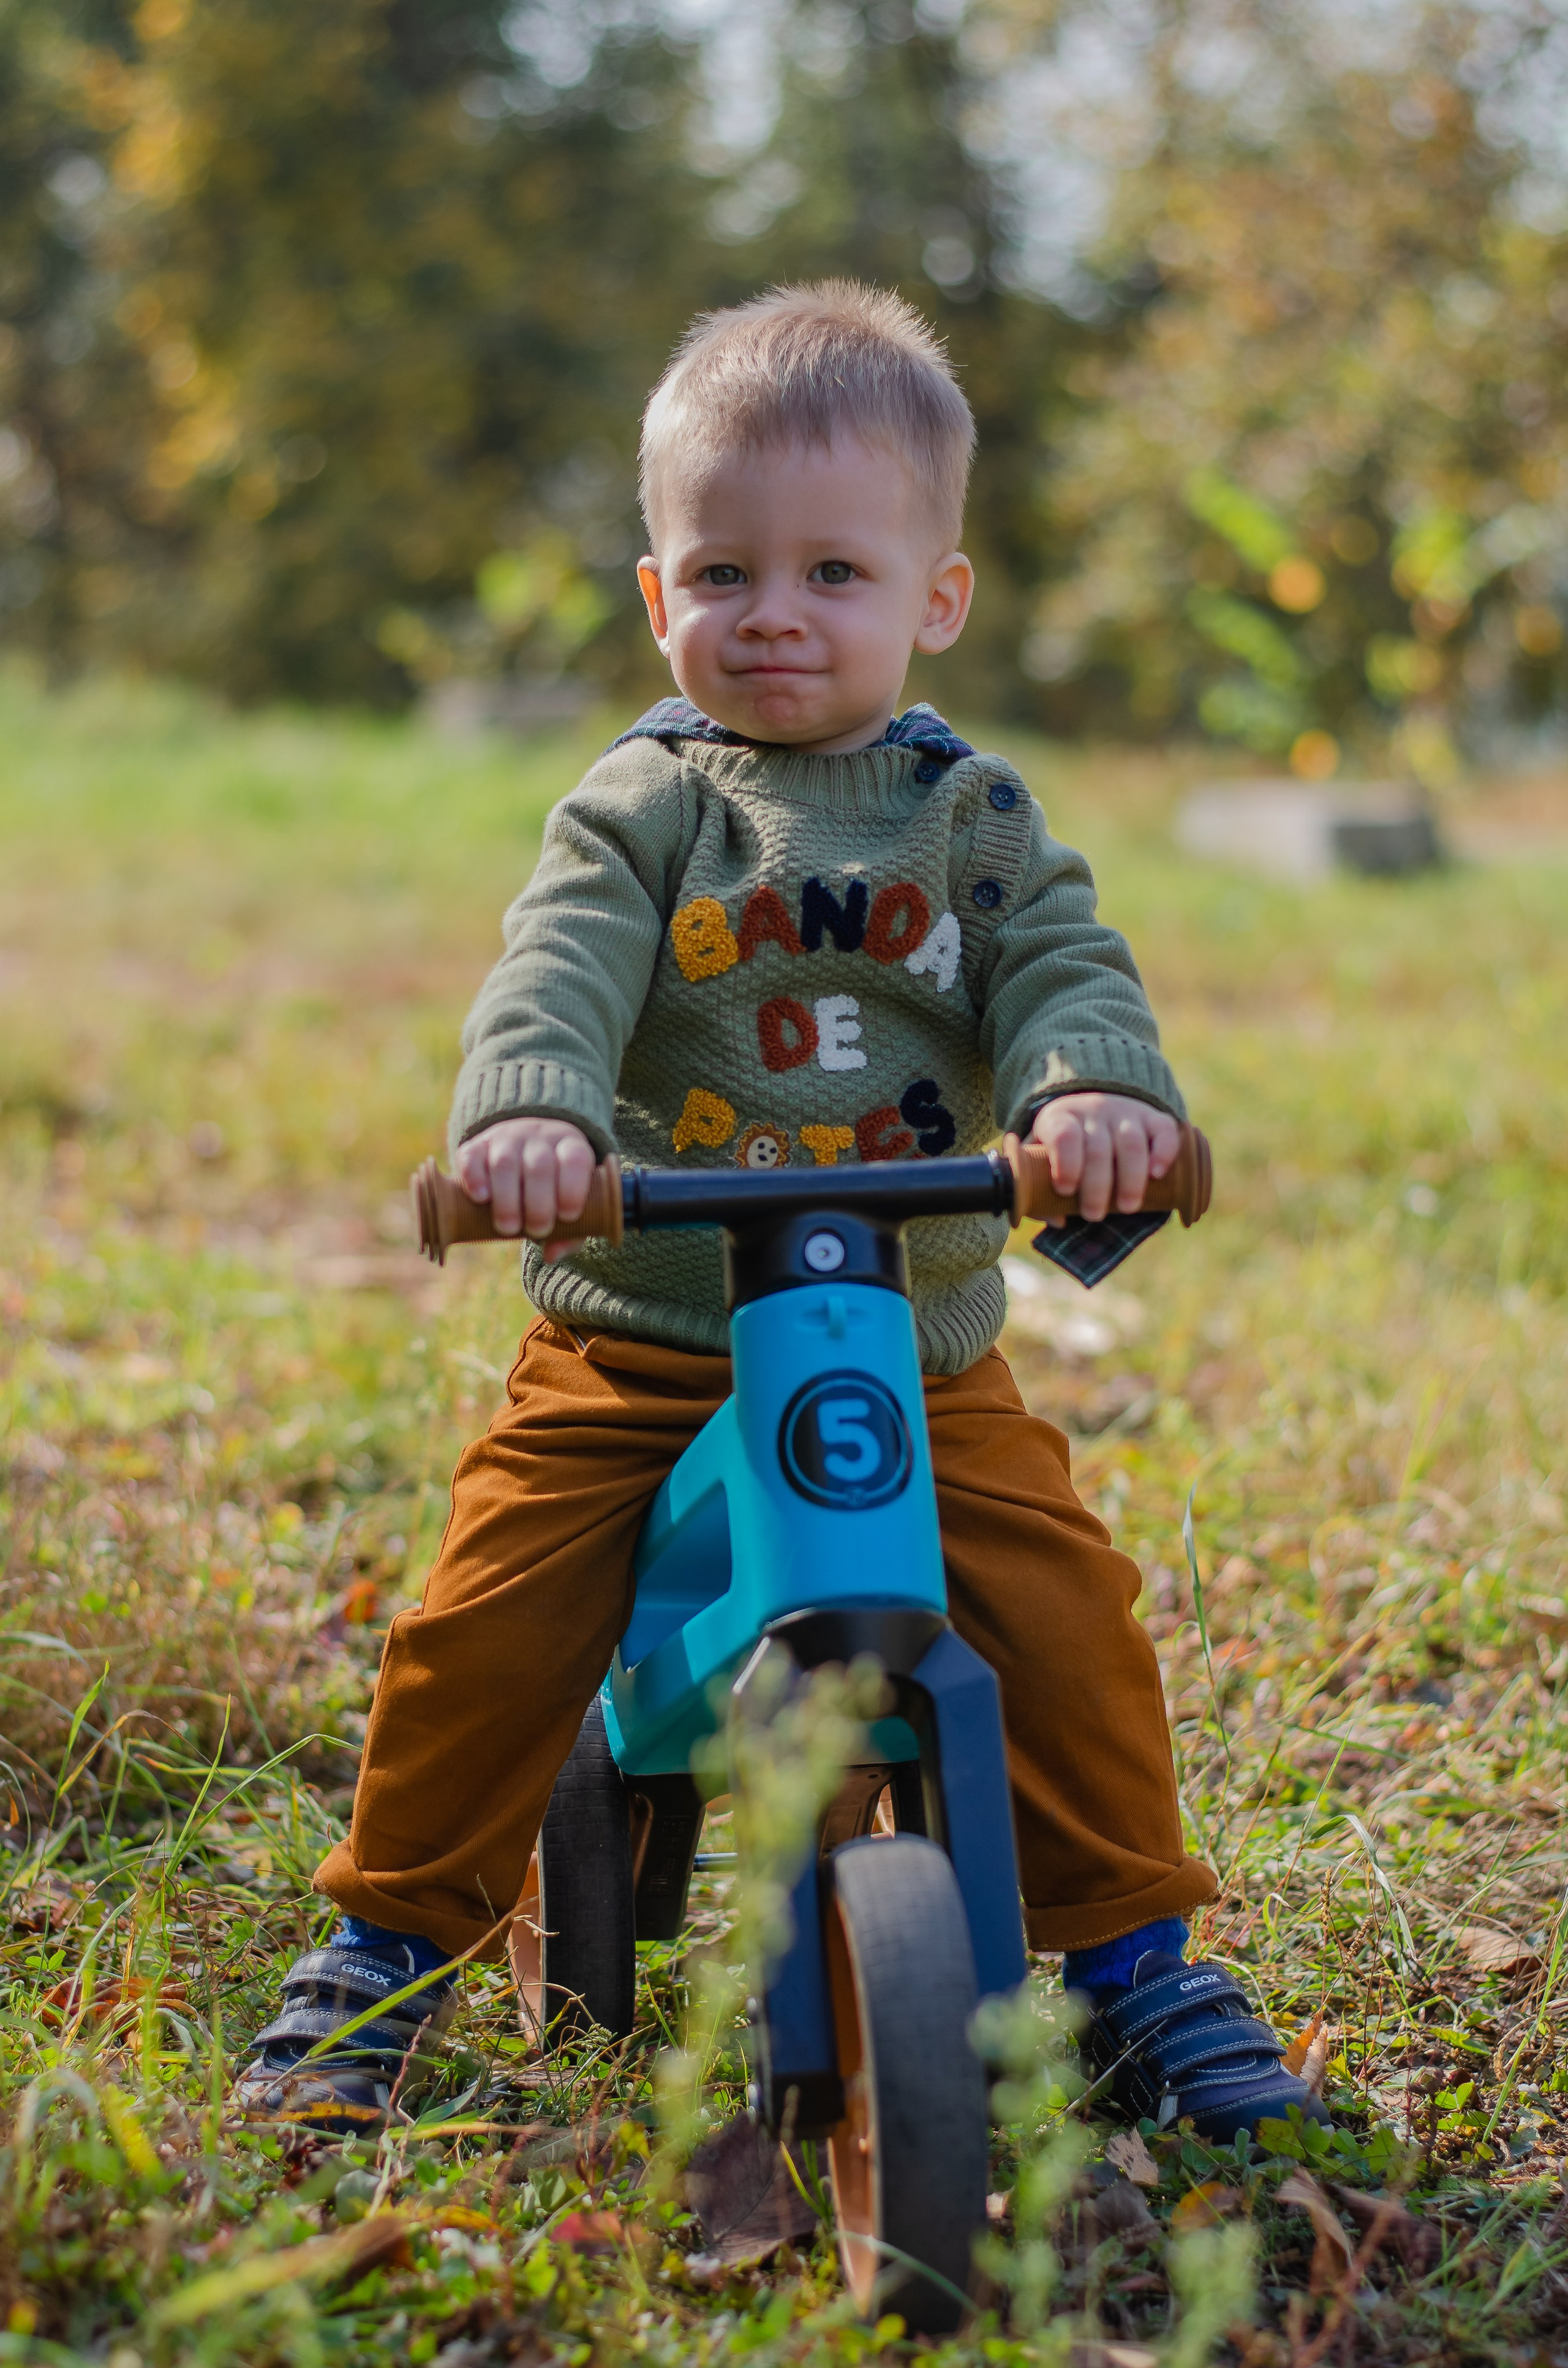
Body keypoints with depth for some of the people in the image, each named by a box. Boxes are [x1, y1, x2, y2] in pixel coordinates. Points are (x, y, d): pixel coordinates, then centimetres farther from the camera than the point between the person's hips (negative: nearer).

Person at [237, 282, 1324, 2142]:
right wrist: (529, 1109, -39)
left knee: (1068, 1619, -10)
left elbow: (1064, 967, -7)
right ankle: (388, 1945, 15)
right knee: (488, 1627, -9)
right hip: (633, 1347, -1)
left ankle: (1135, 1959, 11)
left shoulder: (971, 814, 6)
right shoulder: (642, 806, 0)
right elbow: (560, 971, -16)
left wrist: (1095, 1087, -32)